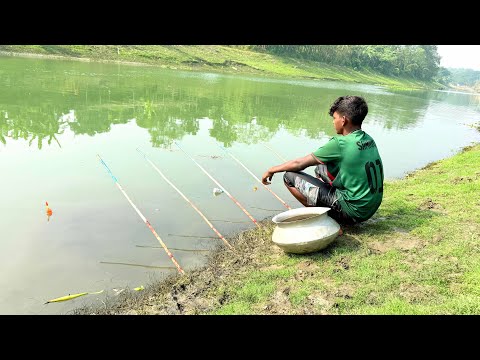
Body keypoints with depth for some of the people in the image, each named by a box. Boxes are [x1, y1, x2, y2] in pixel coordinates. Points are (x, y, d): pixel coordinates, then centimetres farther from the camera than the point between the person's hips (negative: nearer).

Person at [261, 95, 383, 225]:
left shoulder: (340, 143, -19)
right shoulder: (369, 140, 4)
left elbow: (300, 163, -9)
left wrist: (272, 170, 6)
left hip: (352, 212, -8)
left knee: (290, 176, -6)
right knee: (321, 167, 23)